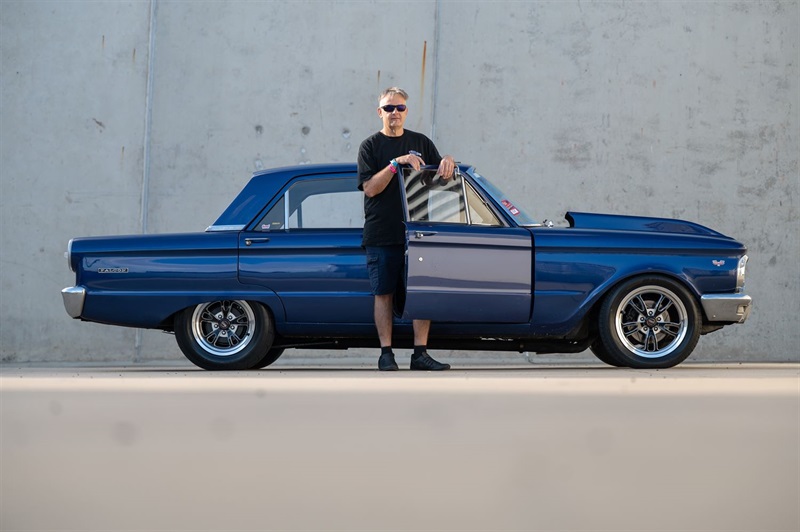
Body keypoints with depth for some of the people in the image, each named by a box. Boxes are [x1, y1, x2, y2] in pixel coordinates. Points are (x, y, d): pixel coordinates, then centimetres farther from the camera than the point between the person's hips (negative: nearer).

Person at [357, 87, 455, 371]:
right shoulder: (371, 146, 3)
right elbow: (370, 188, -7)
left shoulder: (421, 143, 13)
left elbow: (439, 178, 15)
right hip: (381, 234, -3)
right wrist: (396, 163, -17)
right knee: (384, 293, 0)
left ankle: (420, 353, 1)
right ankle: (386, 354, 5)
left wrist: (447, 162, -7)